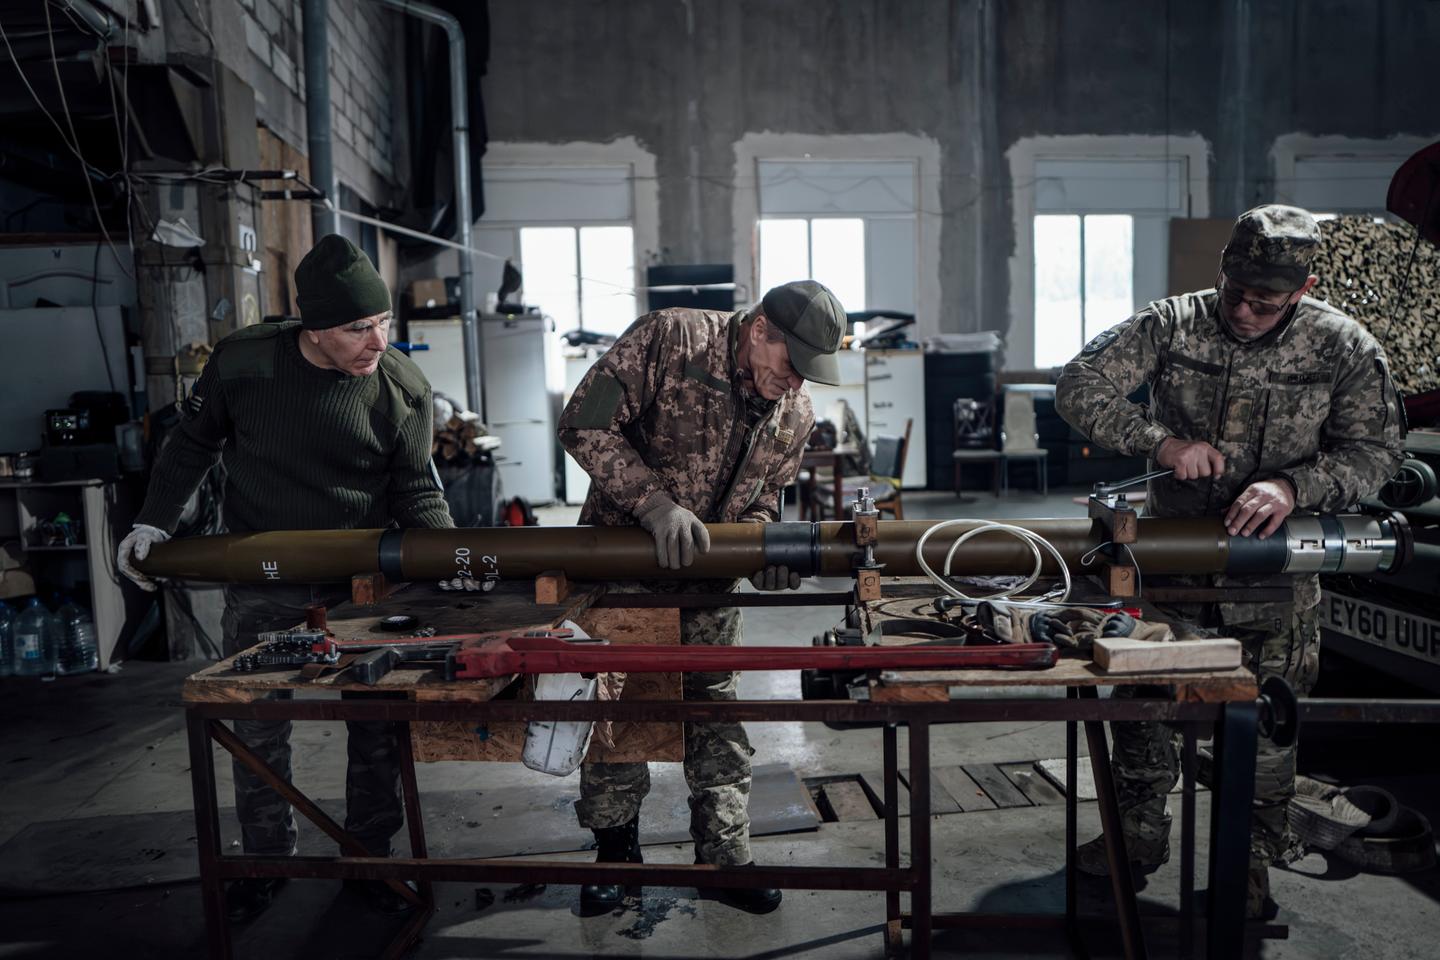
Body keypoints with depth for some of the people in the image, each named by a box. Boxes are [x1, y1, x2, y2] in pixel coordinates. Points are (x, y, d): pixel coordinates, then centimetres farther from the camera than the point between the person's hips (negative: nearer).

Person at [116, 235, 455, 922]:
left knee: (378, 724, 6)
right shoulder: (242, 361, -12)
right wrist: (154, 521, 0)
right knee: (258, 730, 10)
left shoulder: (403, 388, -11)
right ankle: (266, 863, 31)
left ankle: (368, 859, 26)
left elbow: (414, 488, -6)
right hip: (262, 583, 0)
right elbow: (193, 443, 5)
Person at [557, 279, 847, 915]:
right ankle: (615, 848, 25)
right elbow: (584, 424, -21)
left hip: (708, 575, 4)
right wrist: (655, 504, -29)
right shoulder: (670, 338, -19)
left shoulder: (795, 414, -3)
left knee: (715, 704, 6)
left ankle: (724, 858, 21)